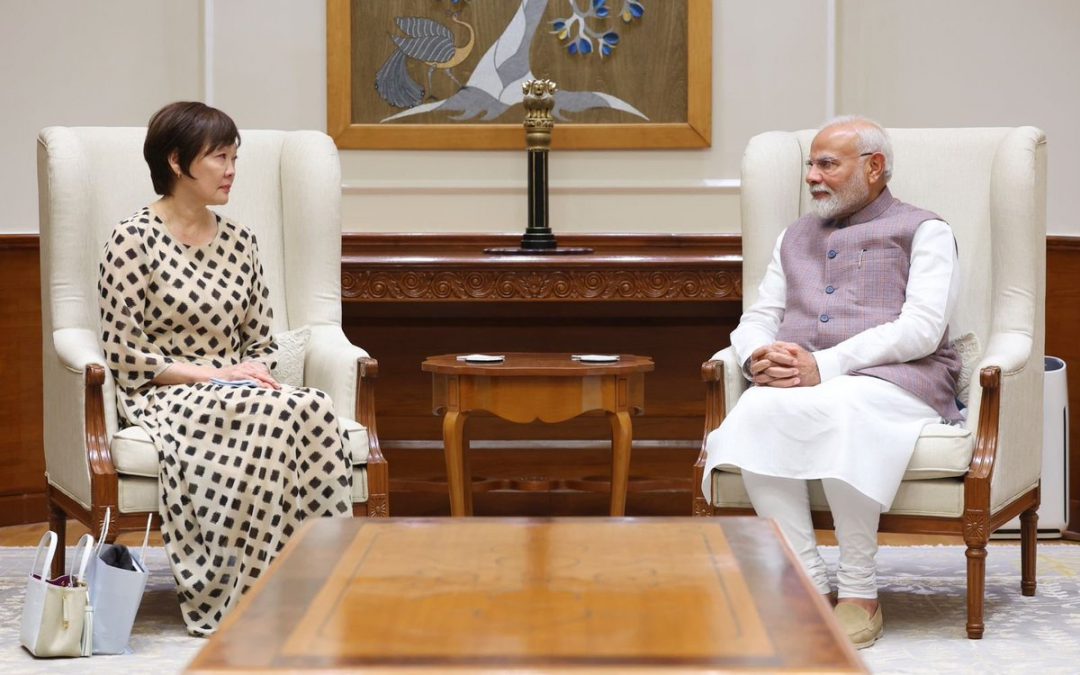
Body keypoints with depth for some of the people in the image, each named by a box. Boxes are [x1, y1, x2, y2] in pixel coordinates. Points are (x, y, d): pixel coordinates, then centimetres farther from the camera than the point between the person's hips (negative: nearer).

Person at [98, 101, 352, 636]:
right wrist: (212, 373, -15)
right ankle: (246, 599, -29)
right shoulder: (134, 241, -5)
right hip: (162, 398, -5)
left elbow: (261, 342, 18)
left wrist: (252, 370, -6)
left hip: (233, 391, 5)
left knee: (316, 409, -28)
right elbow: (123, 358, -9)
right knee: (276, 414, -34)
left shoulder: (239, 242, 13)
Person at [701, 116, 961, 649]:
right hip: (797, 385, 4)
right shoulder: (795, 238, 28)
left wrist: (825, 366, -17)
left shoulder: (923, 231, 10)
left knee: (836, 410, -39)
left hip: (897, 380, -4)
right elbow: (757, 319, 20)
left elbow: (921, 329, -6)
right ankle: (812, 588, -28)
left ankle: (860, 596, -28)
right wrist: (760, 358, -6)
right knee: (758, 412, -32)